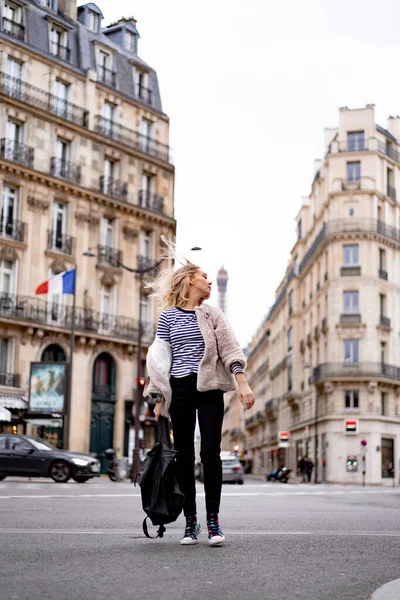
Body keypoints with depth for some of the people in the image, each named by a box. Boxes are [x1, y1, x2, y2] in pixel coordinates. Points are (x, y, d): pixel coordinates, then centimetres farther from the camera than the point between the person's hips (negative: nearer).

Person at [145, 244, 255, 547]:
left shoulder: (212, 313, 11)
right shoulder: (168, 316, 7)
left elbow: (230, 349, 6)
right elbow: (160, 358, 8)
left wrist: (242, 384, -5)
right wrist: (159, 399, 5)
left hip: (209, 389, 0)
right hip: (180, 390, 0)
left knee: (210, 452, -6)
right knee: (184, 455, 2)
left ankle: (213, 519, 1)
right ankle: (190, 521, 9)